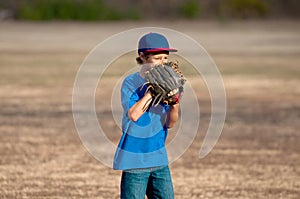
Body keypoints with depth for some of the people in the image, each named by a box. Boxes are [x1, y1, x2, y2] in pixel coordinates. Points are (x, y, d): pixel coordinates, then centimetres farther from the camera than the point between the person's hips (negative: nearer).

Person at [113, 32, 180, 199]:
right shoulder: (130, 83, -8)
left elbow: (169, 123, 4)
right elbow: (134, 114, -24)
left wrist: (174, 104, -15)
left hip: (159, 158, 5)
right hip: (134, 158, -5)